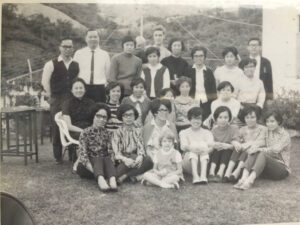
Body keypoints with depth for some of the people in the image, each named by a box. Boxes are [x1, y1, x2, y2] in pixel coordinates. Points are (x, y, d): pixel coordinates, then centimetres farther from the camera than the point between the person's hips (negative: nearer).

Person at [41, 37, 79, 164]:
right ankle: (57, 156, 10)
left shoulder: (76, 65, 11)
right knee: (57, 128, 0)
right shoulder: (52, 64, 0)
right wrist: (50, 95, 0)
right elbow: (45, 81, 1)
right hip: (57, 101, -3)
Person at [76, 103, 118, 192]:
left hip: (104, 164, 2)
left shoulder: (107, 133, 12)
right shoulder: (86, 133, 2)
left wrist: (111, 167, -17)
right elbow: (83, 154, -9)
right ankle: (100, 179, -62)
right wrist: (93, 170, -24)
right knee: (98, 159, -32)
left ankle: (112, 180, -57)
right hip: (87, 166, -2)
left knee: (108, 159, -29)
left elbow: (111, 153, 4)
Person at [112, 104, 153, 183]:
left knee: (148, 160, -31)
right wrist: (125, 159, -28)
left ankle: (125, 176, -24)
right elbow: (116, 152, -5)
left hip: (135, 157, 3)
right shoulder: (117, 132, 7)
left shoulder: (138, 131, 13)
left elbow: (141, 147, 0)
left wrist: (140, 156, -25)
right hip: (123, 160, -3)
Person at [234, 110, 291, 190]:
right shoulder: (268, 133, 15)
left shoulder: (285, 135, -3)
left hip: (282, 169, -5)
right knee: (254, 153, -23)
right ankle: (244, 177, -45)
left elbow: (276, 150, -19)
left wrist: (260, 149, -28)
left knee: (263, 154, -33)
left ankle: (250, 180, -53)